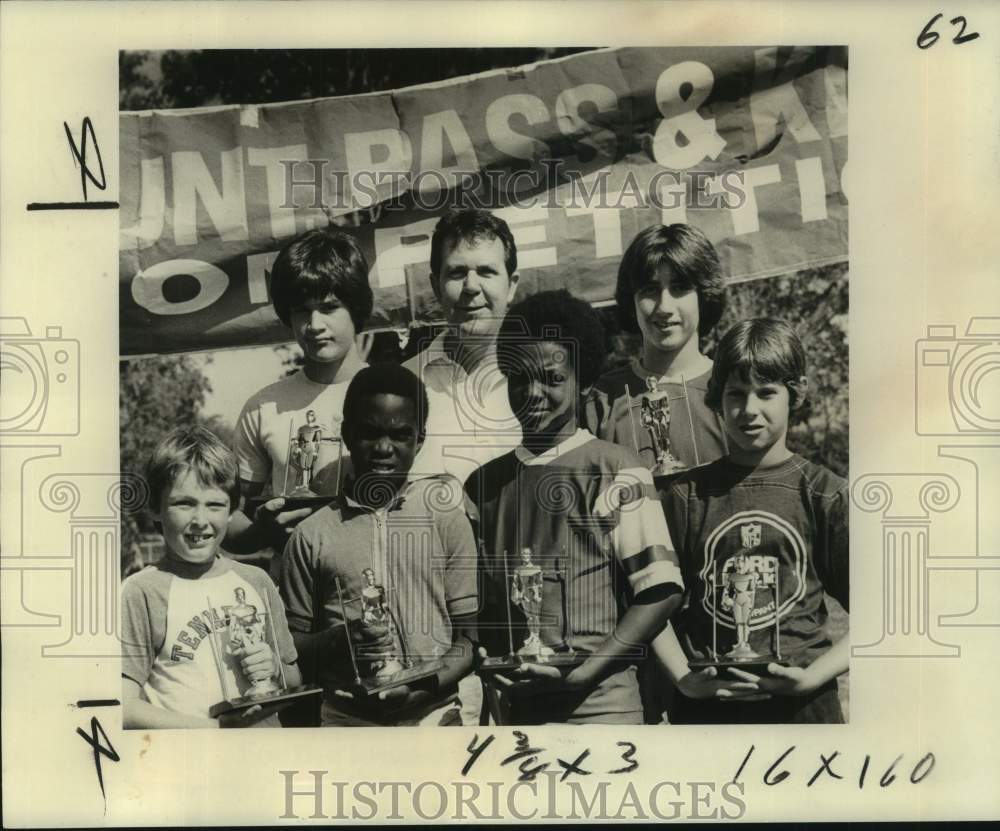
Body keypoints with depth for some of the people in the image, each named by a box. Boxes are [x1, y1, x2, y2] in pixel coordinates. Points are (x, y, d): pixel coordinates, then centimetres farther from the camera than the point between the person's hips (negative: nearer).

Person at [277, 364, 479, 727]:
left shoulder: (446, 519, 7)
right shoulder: (312, 534, 6)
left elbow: (472, 634, 6)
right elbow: (292, 645, 10)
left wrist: (428, 683, -10)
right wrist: (338, 639, -8)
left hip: (433, 713, 0)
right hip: (345, 718, 1)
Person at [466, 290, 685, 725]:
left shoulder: (616, 471, -3)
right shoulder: (483, 483, 9)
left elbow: (661, 590, -6)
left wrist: (587, 672, -12)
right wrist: (482, 660, -1)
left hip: (598, 705, -3)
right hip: (508, 705, 3)